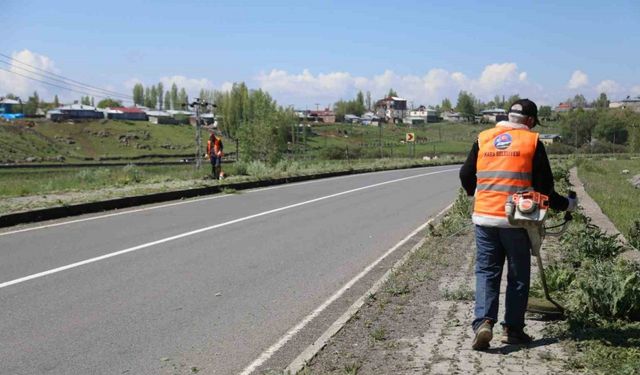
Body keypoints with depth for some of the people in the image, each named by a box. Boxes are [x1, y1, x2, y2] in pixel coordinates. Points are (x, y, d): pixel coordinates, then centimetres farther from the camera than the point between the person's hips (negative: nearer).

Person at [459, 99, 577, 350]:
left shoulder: (483, 138, 8)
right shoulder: (532, 142, 0)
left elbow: (466, 175, 12)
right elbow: (543, 186, -1)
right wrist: (566, 205, 15)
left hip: (484, 217, 2)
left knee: (486, 272, 9)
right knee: (518, 276, 11)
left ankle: (483, 322, -6)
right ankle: (512, 329, 16)